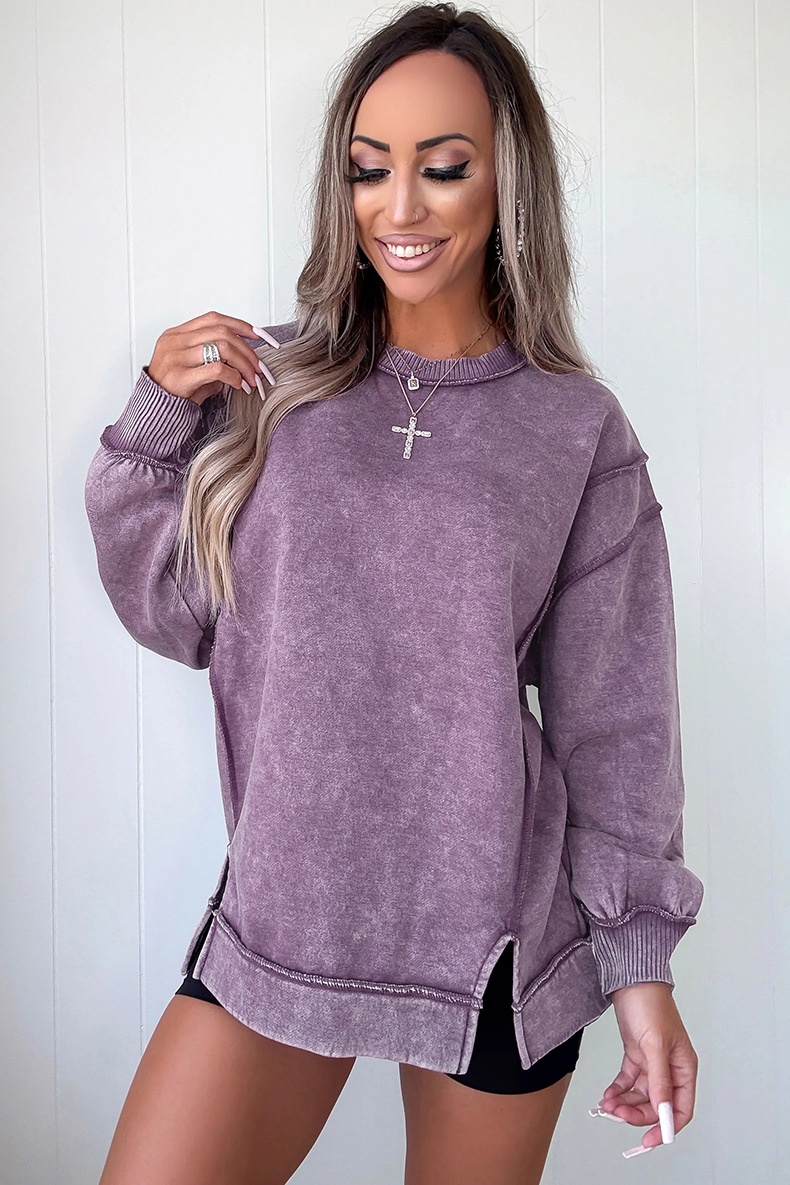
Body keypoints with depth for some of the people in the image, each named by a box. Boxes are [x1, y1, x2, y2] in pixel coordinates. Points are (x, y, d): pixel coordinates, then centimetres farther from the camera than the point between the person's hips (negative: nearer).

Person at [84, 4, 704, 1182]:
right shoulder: (271, 381, -1)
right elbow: (174, 618, 3)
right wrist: (156, 422, -10)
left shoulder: (578, 429, -4)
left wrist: (641, 960, 0)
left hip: (499, 932, 0)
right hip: (282, 907, 1)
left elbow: (612, 715, -1)